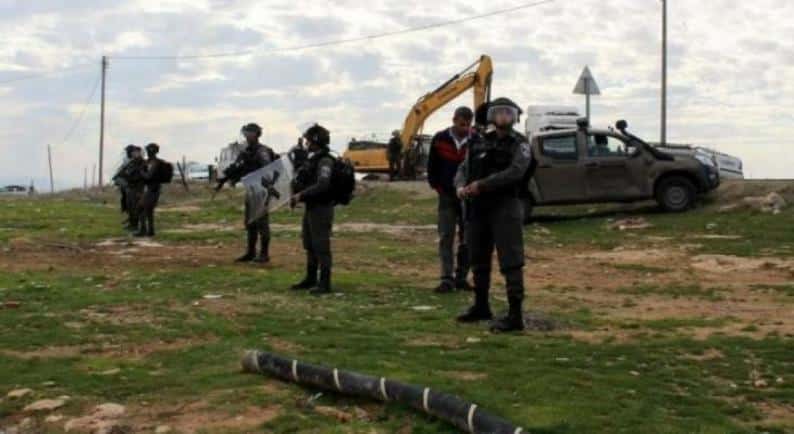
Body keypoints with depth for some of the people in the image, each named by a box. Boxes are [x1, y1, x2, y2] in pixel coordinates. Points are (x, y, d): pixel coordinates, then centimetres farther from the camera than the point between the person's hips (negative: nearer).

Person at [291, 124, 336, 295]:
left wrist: (301, 194, -25)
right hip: (311, 207, 10)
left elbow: (322, 185, -28)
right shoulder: (313, 159, 14)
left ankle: (325, 283, -1)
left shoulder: (325, 161, -16)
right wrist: (297, 192, 9)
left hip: (321, 209, -10)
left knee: (321, 246, -6)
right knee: (310, 245, 16)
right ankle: (310, 279, 26)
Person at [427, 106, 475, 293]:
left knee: (467, 240, 5)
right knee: (446, 237, -3)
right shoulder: (440, 139, -3)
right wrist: (437, 187, 3)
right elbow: (432, 167, 7)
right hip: (447, 196, 0)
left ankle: (461, 277, 15)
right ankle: (447, 279, -1)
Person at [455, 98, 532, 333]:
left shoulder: (519, 145, -2)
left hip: (505, 208, -6)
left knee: (510, 261, -10)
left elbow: (514, 172, -17)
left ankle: (515, 315, -10)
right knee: (478, 259, 15)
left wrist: (482, 185, -22)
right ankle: (481, 307, 30)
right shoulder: (479, 143, 13)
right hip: (478, 208, 6)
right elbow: (463, 169, 11)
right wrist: (461, 186, -12)